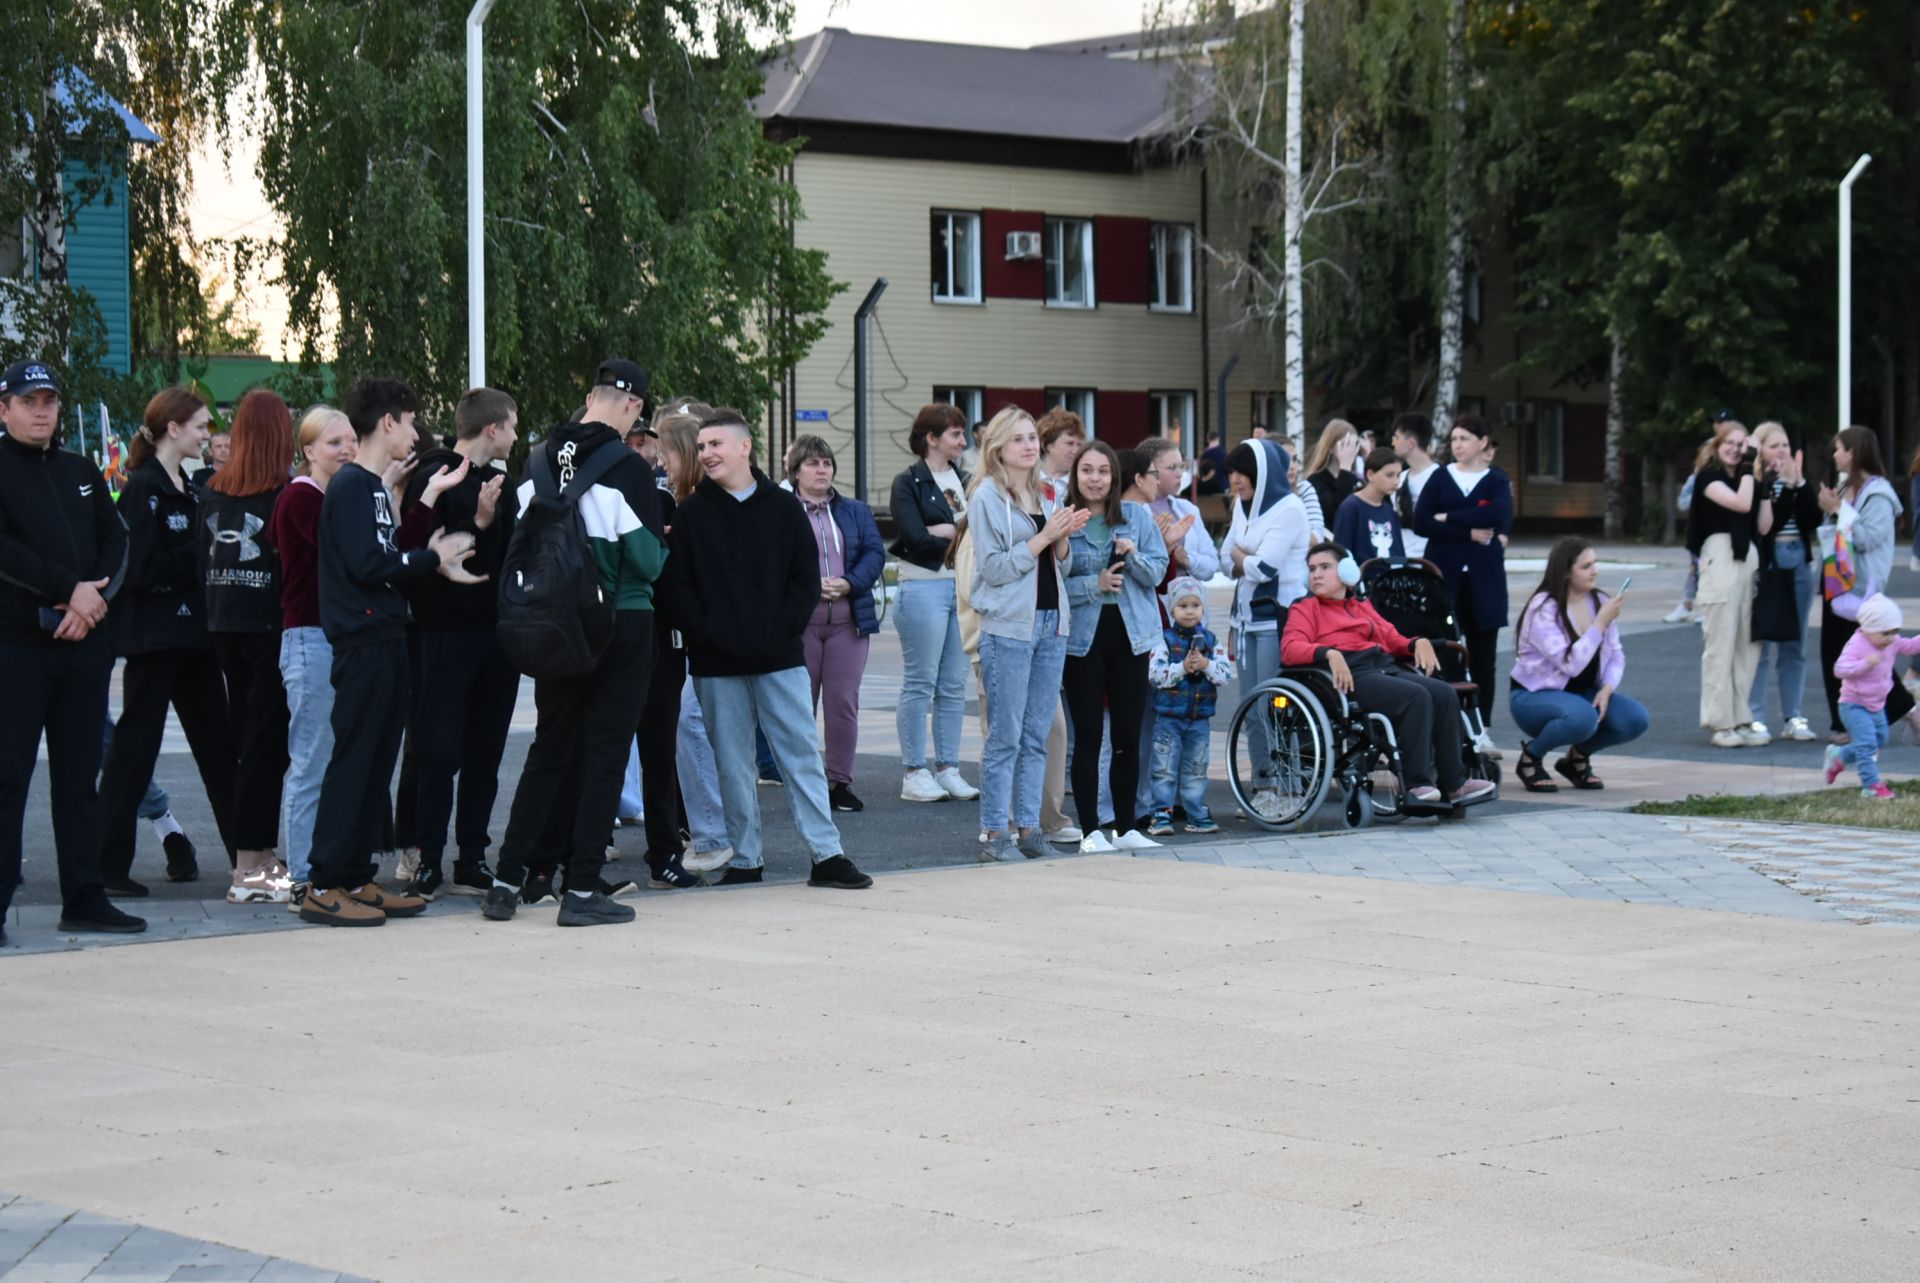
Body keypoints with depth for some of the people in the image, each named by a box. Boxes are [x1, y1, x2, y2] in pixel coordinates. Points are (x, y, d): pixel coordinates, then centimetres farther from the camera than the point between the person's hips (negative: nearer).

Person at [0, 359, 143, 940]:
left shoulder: (82, 473, 16)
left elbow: (117, 544, 11)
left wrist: (93, 599, -7)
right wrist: (69, 590, -17)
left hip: (84, 640, 6)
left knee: (79, 776, 9)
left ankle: (84, 898, 13)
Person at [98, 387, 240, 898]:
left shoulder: (185, 487, 15)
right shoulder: (143, 488, -12)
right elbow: (142, 569, -20)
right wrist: (198, 554, -15)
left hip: (191, 634, 9)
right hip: (154, 637, -9)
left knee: (219, 746, 9)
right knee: (134, 750, -3)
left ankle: (246, 856, 14)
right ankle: (108, 867, 3)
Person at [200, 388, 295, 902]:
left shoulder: (213, 493, 4)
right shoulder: (283, 495, -13)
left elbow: (204, 564, 10)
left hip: (224, 627, 6)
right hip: (269, 629, -6)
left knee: (249, 743, 15)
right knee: (266, 747, -2)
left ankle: (260, 856, 22)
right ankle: (251, 871, -4)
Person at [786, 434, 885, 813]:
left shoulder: (856, 511, 15)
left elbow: (875, 554, 4)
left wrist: (848, 584, -12)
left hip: (848, 620, 3)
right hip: (798, 621, -3)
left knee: (844, 703, 1)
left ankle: (840, 781, 8)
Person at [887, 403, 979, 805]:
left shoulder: (963, 480, 15)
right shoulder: (909, 483, -4)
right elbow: (916, 538, -14)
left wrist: (941, 531, -10)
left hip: (962, 586, 6)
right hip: (924, 587, -6)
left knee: (954, 685, 8)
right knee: (920, 684, -2)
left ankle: (948, 768, 14)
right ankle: (913, 773, 3)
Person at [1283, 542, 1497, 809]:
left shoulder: (1363, 607, 34)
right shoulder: (1306, 608, 17)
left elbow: (1393, 639, 29)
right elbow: (1290, 649, -1)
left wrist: (1419, 643, 6)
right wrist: (1329, 653, -19)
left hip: (1386, 667, 6)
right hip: (1350, 677, -6)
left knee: (1445, 694, -20)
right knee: (1416, 696, -30)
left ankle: (1453, 784, -19)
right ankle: (1418, 784, -31)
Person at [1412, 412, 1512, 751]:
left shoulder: (1496, 480, 8)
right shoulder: (1440, 478, 8)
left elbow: (1498, 515, -13)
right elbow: (1420, 523, -4)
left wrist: (1448, 518, -10)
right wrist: (1469, 532, -11)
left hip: (1483, 579, 0)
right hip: (1443, 575, 0)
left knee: (1482, 656, 3)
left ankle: (1482, 731, 9)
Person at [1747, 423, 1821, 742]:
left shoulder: (1799, 479, 13)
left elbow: (1813, 520, 1)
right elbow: (1767, 524, -17)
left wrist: (1800, 484, -8)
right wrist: (1788, 487, -16)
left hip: (1799, 564, 6)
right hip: (1766, 565, -6)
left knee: (1795, 646, 8)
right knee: (1761, 644, -6)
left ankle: (1793, 717, 13)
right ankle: (1755, 718, -2)